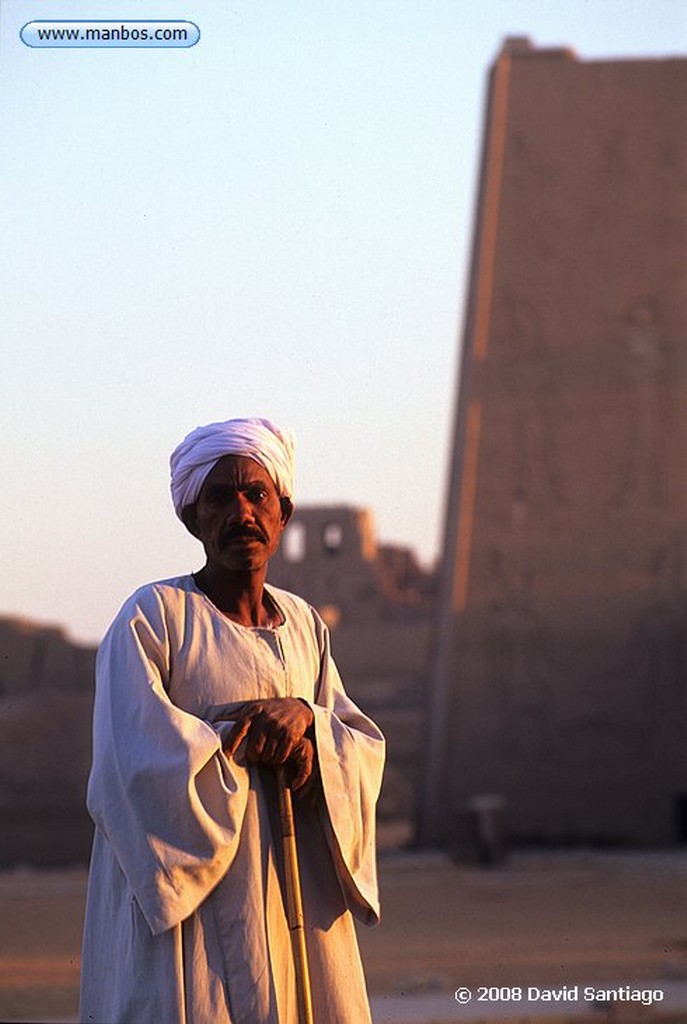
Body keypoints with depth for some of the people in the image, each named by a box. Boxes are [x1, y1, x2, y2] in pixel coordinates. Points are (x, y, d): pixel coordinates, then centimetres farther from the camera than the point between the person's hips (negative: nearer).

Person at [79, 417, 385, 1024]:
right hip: (190, 890, -5)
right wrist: (265, 736, -9)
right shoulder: (153, 616, -6)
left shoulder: (303, 625, 13)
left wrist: (304, 718, -13)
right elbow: (132, 754, -17)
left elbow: (366, 747, 9)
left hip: (298, 899, 6)